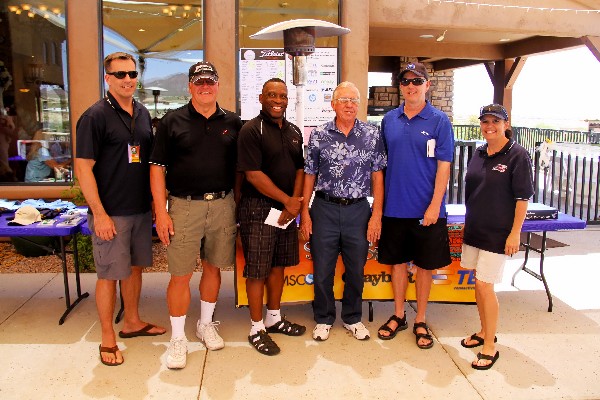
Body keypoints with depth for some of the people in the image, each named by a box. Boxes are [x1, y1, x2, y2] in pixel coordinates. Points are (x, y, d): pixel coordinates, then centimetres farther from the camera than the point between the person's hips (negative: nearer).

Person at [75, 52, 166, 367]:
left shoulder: (143, 114, 10)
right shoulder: (95, 116, -10)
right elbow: (83, 167, -13)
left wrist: (155, 200, 12)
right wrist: (99, 213, -17)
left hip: (141, 209, 6)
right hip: (111, 213, -6)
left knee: (135, 267, 17)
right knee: (109, 274, 2)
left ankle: (132, 322, 34)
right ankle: (107, 339, 17)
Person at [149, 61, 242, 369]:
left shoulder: (232, 122, 7)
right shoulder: (172, 121, 0)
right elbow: (157, 167, -2)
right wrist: (161, 212, -8)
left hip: (223, 205, 3)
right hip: (185, 206, -2)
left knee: (213, 268, 13)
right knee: (180, 274, 1)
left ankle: (206, 324, 33)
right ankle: (178, 338, 17)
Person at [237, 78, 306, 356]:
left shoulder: (294, 131, 11)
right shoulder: (252, 130, -10)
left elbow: (299, 169, 10)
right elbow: (253, 175, -17)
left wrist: (295, 203, -5)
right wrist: (287, 200, -15)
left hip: (287, 209, 7)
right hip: (258, 208, -7)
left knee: (278, 264, 16)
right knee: (257, 269, 1)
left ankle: (274, 318, 32)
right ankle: (257, 329, 15)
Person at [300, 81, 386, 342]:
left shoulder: (372, 135, 1)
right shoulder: (318, 135, 0)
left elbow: (377, 176, 1)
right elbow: (309, 175, 3)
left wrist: (377, 215, -4)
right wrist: (305, 212, -1)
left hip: (358, 210, 1)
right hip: (325, 208, 0)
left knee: (356, 269, 12)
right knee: (322, 270, 8)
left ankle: (353, 318, 33)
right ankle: (323, 319, 29)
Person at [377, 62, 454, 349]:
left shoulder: (439, 121, -5)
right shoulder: (389, 120, 6)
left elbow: (443, 166, -7)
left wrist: (435, 205, -14)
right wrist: (380, 201, 7)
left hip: (426, 209, -3)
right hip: (394, 207, 3)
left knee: (424, 265, 9)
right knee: (398, 262, 13)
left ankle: (420, 321, 25)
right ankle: (398, 316, 30)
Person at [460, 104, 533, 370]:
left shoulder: (517, 155, -10)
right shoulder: (479, 154, 9)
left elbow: (522, 197, -11)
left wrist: (515, 233, -14)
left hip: (497, 233, -6)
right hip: (474, 229, 6)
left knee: (484, 285, -6)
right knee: (478, 283, 14)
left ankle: (490, 347, 8)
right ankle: (485, 331, 32)